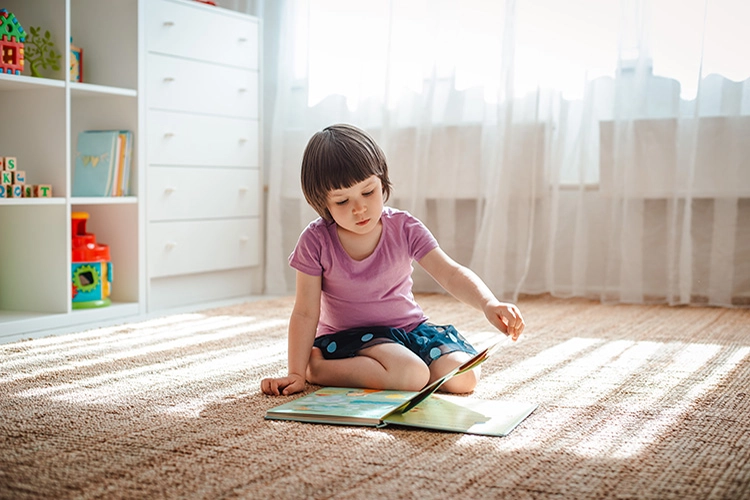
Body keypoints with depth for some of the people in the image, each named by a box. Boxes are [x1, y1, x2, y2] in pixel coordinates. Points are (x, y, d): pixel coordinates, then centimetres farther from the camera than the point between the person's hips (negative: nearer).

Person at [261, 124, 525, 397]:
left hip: (409, 327, 4)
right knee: (413, 375, -31)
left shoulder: (404, 228, -9)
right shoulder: (316, 241, -13)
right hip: (348, 336, -4)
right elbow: (305, 314, -10)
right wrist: (296, 372, -14)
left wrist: (489, 303, -33)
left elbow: (451, 274, -15)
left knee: (462, 377, -17)